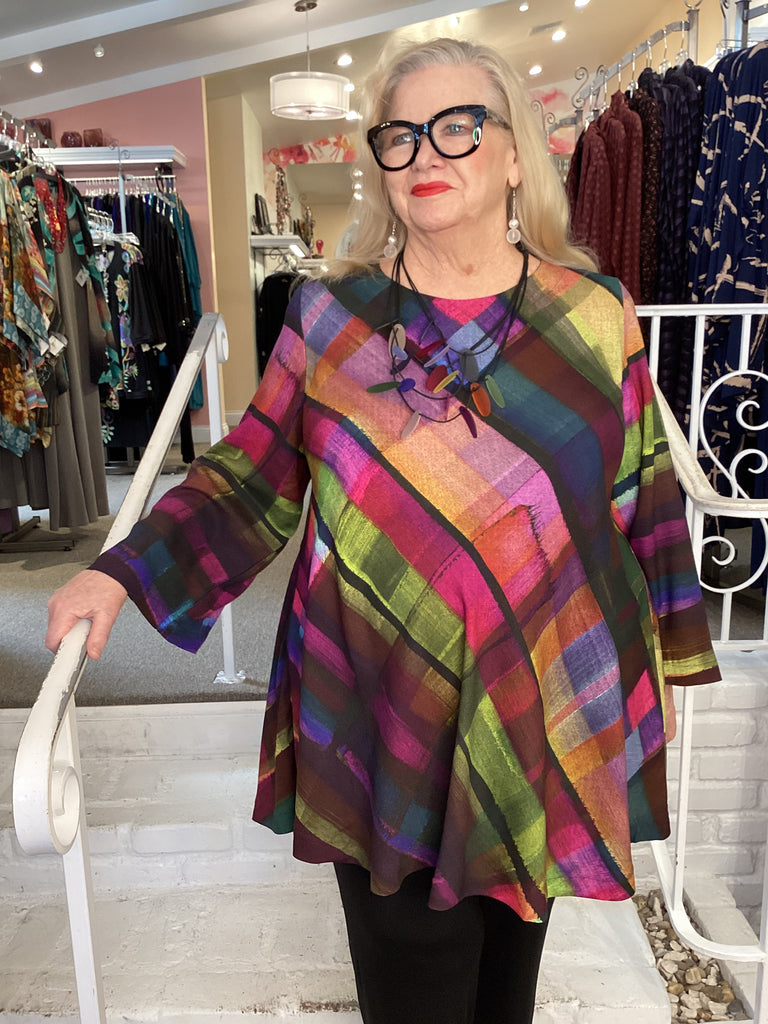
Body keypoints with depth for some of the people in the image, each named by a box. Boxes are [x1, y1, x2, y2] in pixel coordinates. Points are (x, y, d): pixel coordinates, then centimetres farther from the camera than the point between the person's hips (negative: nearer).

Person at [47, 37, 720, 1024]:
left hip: (548, 712, 2)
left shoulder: (597, 314, -1)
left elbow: (644, 502, 4)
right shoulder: (329, 315, -2)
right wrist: (124, 573, -7)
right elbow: (252, 475, 1)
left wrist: (666, 659, 8)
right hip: (382, 715, -1)